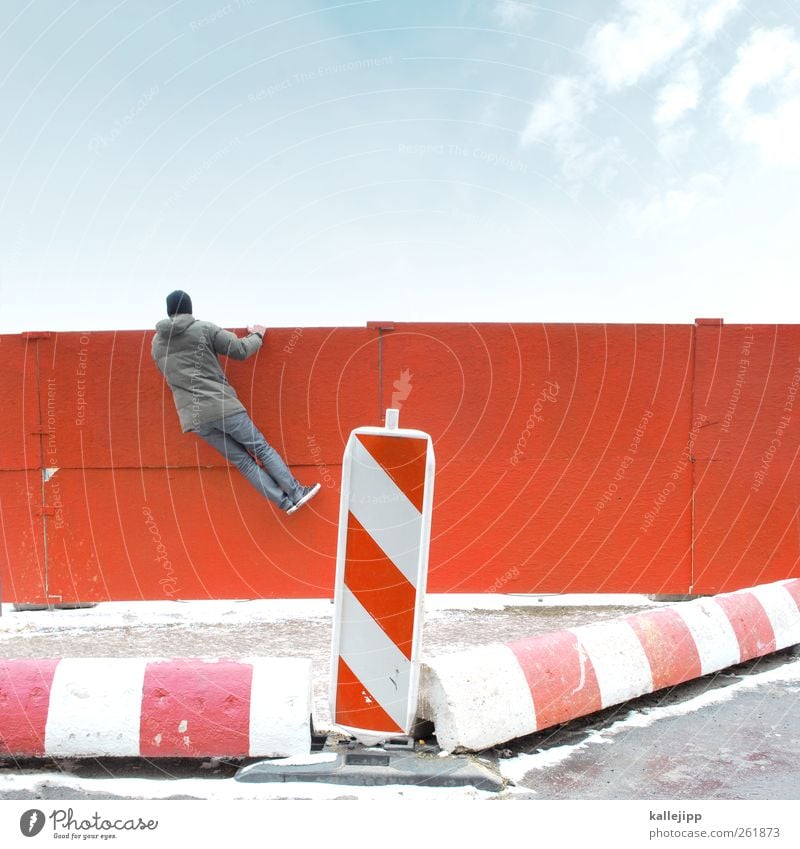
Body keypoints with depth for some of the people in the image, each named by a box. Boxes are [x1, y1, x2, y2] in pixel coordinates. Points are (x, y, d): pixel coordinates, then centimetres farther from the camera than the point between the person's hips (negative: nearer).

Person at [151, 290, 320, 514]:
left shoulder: (157, 341, 12)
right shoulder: (205, 329, -1)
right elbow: (241, 350, 2)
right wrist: (257, 335, 22)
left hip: (194, 416, 4)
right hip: (222, 406, -4)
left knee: (242, 461, 8)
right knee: (261, 448, 9)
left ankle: (285, 502, 6)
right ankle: (296, 493, 9)